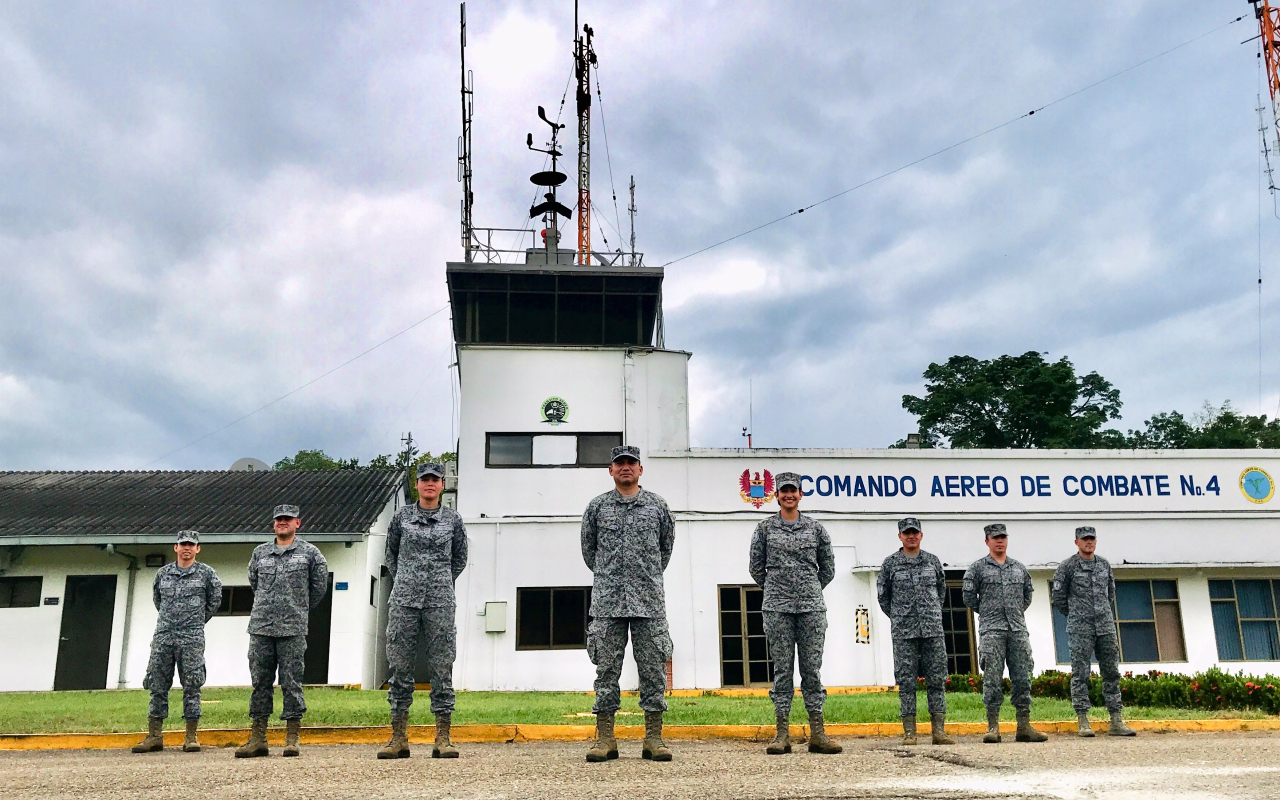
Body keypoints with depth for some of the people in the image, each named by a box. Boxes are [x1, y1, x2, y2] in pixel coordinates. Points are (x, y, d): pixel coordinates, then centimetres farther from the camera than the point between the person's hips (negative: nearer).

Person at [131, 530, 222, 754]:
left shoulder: (206, 573, 3)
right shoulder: (163, 573, 11)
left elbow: (215, 599, 12)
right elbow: (156, 598, 24)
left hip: (192, 638, -3)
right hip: (163, 636, 3)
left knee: (191, 686, -2)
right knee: (157, 686, 4)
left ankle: (191, 737, 2)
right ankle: (154, 736, 11)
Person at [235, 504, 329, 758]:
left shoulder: (309, 552, 5)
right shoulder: (260, 552, 13)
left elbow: (319, 586, 13)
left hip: (293, 629, -3)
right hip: (260, 626, 3)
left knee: (292, 682, -2)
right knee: (260, 682, 5)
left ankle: (292, 739, 3)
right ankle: (258, 739, 11)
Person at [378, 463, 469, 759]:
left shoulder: (453, 519, 7)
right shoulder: (401, 517, 9)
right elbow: (390, 555, 20)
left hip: (440, 602, -1)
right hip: (404, 601, 1)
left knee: (442, 668, -1)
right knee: (400, 667, 2)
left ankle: (442, 739, 4)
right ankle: (398, 738, 10)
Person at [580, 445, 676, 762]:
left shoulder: (657, 505, 7)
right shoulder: (597, 507, 6)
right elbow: (588, 548, 17)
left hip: (649, 600, 0)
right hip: (607, 600, 0)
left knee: (652, 667, 2)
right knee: (606, 667, 2)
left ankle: (654, 738, 8)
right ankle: (605, 738, 8)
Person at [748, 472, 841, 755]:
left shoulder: (815, 528, 8)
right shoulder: (765, 527, 6)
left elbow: (828, 567, 15)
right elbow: (756, 567, 10)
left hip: (812, 607, 1)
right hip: (777, 608, -1)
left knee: (812, 668, 2)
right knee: (782, 669, 1)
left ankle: (817, 733, 6)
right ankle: (782, 734, 5)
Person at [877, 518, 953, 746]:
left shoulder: (933, 561, 9)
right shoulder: (890, 563, 3)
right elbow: (882, 594, 10)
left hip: (933, 629, 2)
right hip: (904, 631, -2)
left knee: (937, 679, 1)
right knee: (906, 681, -1)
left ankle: (938, 730, 5)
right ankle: (909, 732, 2)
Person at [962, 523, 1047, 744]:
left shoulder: (1019, 567, 15)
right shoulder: (977, 568, 3)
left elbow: (1028, 594, 24)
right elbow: (969, 597, 3)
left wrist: (1017, 612, 16)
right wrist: (987, 613, 7)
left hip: (1018, 629, 4)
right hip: (991, 631, -4)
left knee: (1022, 677, 2)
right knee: (992, 679, -6)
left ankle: (1024, 727, 7)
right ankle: (993, 727, -3)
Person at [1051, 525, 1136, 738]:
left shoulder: (1104, 564, 12)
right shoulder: (1067, 567, -3)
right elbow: (1058, 596, 1)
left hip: (1106, 627, 5)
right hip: (1080, 629, -5)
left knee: (1112, 673, 5)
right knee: (1080, 674, -3)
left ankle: (1116, 722, 9)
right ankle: (1083, 722, -1)